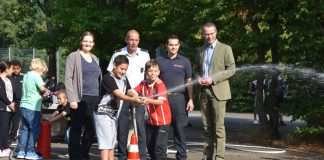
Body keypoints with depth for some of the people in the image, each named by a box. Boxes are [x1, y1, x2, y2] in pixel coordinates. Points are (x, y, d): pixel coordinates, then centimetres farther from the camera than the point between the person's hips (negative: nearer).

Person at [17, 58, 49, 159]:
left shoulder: (26, 75, 14)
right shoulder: (36, 75, -10)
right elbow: (42, 88, -21)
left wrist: (42, 92, 10)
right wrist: (45, 92, 0)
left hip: (23, 106, 8)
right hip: (33, 107, -7)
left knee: (24, 129, 13)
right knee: (34, 130, 2)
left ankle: (21, 151, 14)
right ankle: (30, 152, 4)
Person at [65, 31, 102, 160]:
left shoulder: (95, 59, 18)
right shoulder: (74, 56, 0)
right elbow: (68, 78, -6)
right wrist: (72, 99, -14)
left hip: (95, 99, 5)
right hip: (80, 98, -5)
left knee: (91, 129, 5)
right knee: (76, 129, 0)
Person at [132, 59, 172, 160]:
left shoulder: (160, 84, -16)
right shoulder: (143, 84, 2)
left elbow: (160, 101, -27)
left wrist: (148, 100, -43)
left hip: (162, 120, -7)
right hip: (151, 120, 7)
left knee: (159, 147, -8)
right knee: (150, 146, 17)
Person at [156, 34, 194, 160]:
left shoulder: (184, 61, 7)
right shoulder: (159, 60, 10)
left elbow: (189, 81, 7)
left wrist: (191, 100, 0)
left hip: (178, 98, -1)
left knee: (179, 128, 0)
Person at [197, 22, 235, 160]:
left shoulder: (225, 49, 1)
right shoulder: (201, 50, 17)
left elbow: (231, 69, -4)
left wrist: (213, 79, -13)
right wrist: (198, 79, 2)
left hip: (218, 91, -5)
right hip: (204, 92, 5)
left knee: (218, 127, -7)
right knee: (207, 127, 7)